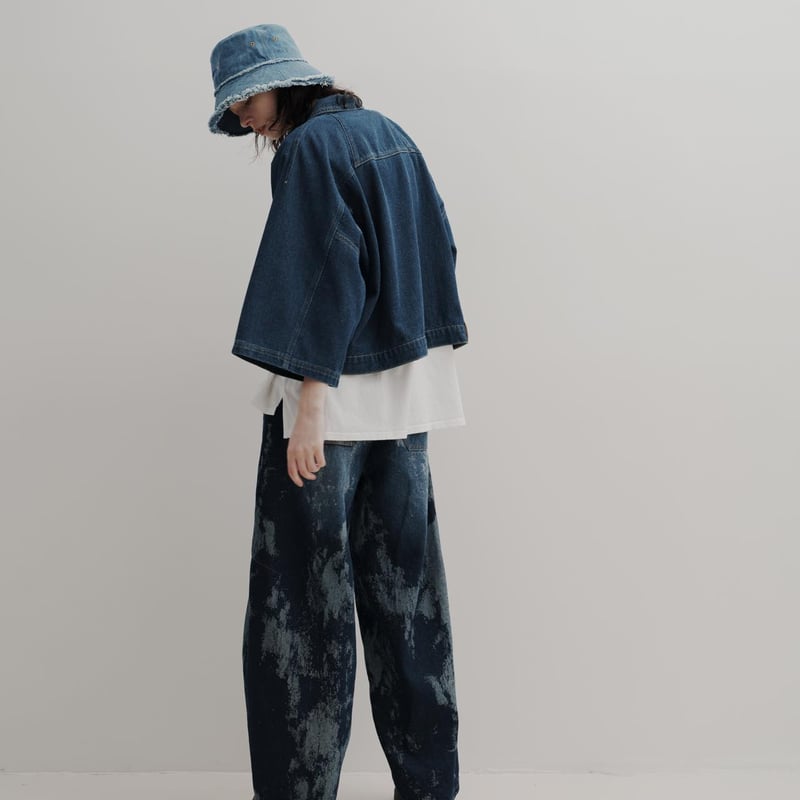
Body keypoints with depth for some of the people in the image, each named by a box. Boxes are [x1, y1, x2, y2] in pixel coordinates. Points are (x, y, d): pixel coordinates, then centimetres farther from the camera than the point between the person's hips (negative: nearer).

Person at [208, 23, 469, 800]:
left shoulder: (309, 147, -9)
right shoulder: (389, 133, 14)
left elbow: (326, 271, -18)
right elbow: (439, 246, 14)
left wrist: (311, 399, -20)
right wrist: (421, 354, 16)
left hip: (335, 389, -8)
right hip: (407, 386, 8)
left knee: (301, 595, 0)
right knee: (405, 588, 11)